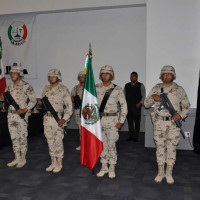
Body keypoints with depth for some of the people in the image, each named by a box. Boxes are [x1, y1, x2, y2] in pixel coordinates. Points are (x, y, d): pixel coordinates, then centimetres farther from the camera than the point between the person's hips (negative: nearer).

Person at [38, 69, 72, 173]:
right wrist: (40, 103, -4)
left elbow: (69, 105, -9)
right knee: (50, 141, 12)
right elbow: (43, 102, 20)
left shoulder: (63, 89, -8)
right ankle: (53, 162, 25)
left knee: (58, 141, 1)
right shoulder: (46, 89, 10)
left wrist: (65, 118, -18)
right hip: (47, 118, 6)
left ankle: (59, 163, 16)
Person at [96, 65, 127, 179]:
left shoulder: (117, 89, -5)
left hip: (112, 120, -3)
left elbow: (124, 106, -4)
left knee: (111, 145, -2)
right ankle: (104, 167, 23)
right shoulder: (96, 88, 4)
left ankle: (112, 169, 14)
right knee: (102, 145, 10)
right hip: (99, 119, 3)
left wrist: (121, 121, -9)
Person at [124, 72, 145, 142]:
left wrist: (140, 103, -13)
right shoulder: (127, 85, 14)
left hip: (136, 106, -3)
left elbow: (143, 96, 1)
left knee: (137, 121, 1)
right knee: (130, 121, 5)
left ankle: (136, 136, 9)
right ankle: (131, 135, 14)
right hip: (128, 106, 3)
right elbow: (124, 95, 17)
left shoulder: (140, 85, 3)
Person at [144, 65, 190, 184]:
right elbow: (146, 104, 6)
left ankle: (169, 173, 19)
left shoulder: (179, 89, 2)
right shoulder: (156, 88, 5)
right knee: (160, 147, 7)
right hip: (159, 122, 1)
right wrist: (152, 97, -15)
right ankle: (161, 172, 21)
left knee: (172, 148, 5)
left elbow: (186, 106, 7)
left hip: (174, 123, -1)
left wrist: (181, 115, -12)